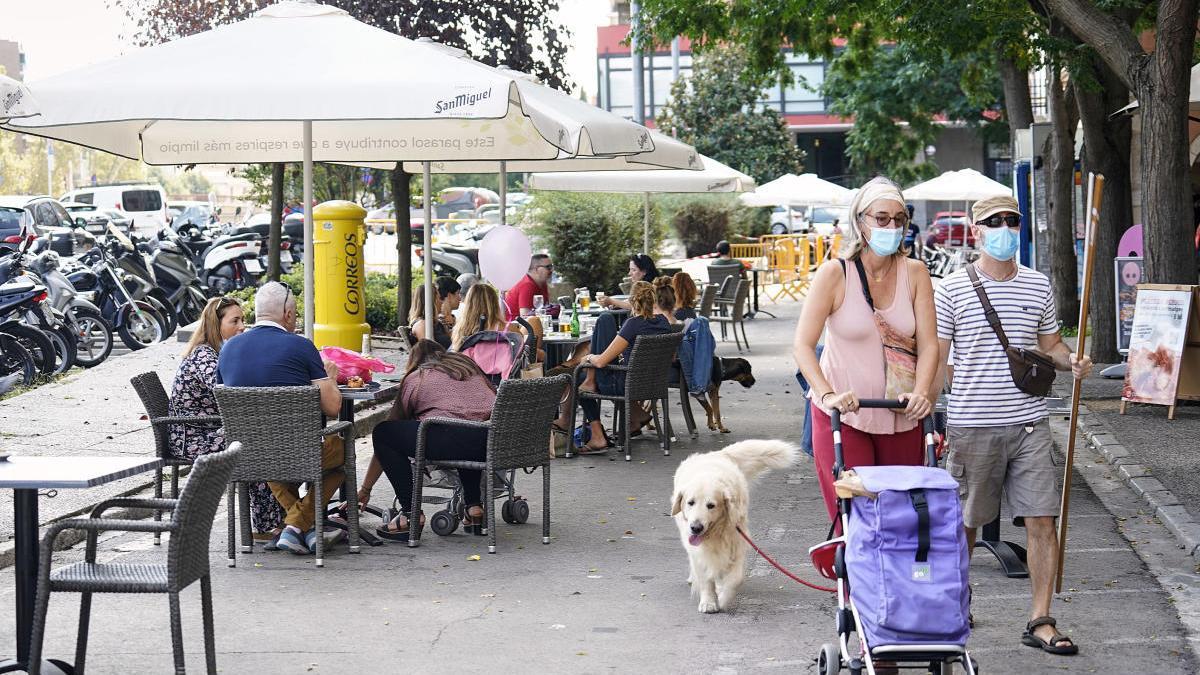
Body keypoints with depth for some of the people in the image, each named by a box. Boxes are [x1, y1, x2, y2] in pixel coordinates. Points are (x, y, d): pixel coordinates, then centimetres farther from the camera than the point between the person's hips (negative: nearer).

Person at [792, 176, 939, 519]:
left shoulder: (915, 273, 4)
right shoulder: (835, 274, -7)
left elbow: (928, 344, -1)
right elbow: (802, 345, -12)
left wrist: (921, 393, -19)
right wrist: (827, 395, -27)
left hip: (901, 418, 3)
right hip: (843, 414, -3)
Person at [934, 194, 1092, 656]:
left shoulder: (1038, 286, 8)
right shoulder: (952, 289, -1)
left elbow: (1050, 345, 18)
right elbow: (936, 358, 1)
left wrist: (1071, 361, -5)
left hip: (1028, 423, 2)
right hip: (971, 425, -2)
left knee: (1042, 520, -3)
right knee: (964, 521, 10)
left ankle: (1040, 621, 3)